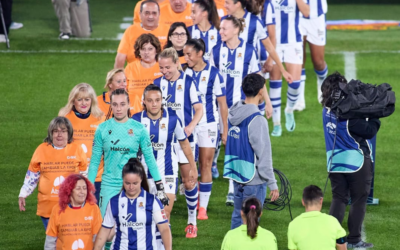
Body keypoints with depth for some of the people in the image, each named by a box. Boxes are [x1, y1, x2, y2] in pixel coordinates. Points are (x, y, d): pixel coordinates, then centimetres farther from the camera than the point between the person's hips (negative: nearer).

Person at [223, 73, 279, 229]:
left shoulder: (233, 114, 4)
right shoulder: (257, 120, -20)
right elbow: (264, 156, -18)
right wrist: (272, 184, -12)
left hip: (236, 176, 8)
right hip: (254, 181, -8)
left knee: (237, 217, 18)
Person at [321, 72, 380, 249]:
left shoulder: (327, 111, -1)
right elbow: (369, 131, -18)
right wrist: (375, 117, -4)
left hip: (335, 162, 6)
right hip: (357, 162, -6)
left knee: (339, 199, 11)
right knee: (359, 201, 7)